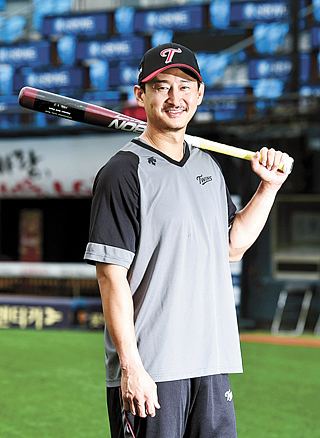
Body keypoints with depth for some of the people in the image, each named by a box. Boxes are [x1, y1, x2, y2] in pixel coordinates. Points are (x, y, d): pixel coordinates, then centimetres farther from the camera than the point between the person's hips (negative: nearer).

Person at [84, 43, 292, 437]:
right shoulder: (123, 172, -9)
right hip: (150, 368, -7)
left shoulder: (208, 165, 14)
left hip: (212, 364, 7)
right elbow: (112, 275, -13)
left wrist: (269, 187, 15)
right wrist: (131, 366, -18)